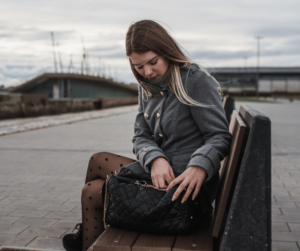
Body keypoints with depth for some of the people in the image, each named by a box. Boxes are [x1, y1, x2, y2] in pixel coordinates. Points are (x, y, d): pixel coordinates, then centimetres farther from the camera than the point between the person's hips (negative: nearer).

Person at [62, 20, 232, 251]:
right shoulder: (148, 88, 9)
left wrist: (199, 167, -36)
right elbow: (141, 137, 3)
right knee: (92, 190, 2)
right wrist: (155, 159, -20)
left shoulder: (196, 80, -13)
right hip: (161, 176, 7)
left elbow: (220, 136, -16)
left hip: (185, 187, -7)